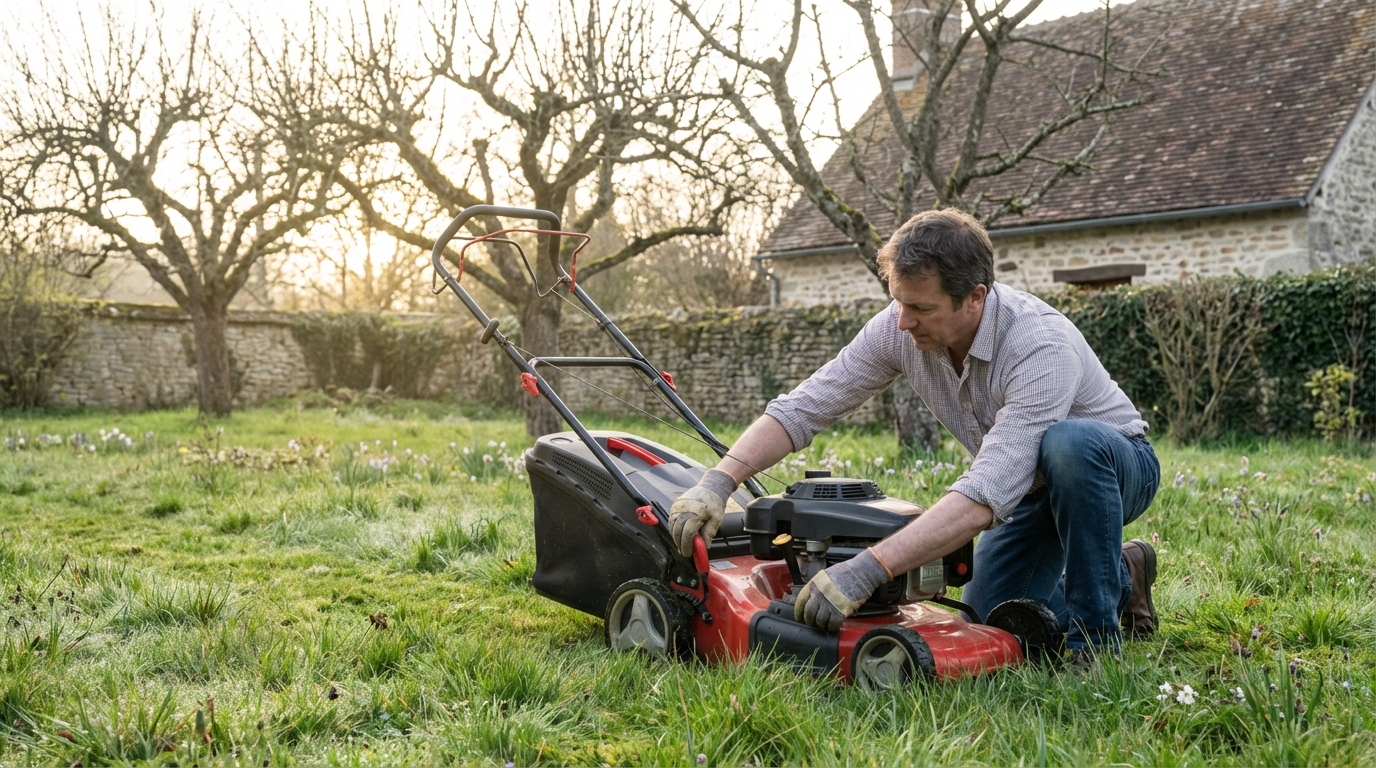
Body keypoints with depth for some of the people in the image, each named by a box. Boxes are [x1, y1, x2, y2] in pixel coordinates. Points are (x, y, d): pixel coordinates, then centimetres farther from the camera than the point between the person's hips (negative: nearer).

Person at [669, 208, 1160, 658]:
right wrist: (717, 483, -31)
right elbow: (803, 407, -16)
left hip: (1113, 465, -6)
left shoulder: (1040, 347, -39)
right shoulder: (899, 329, -19)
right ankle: (1119, 579, 19)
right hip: (1028, 487, 6)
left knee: (1069, 445, -40)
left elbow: (986, 495, -47)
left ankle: (1096, 639, -20)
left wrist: (869, 570, -54)